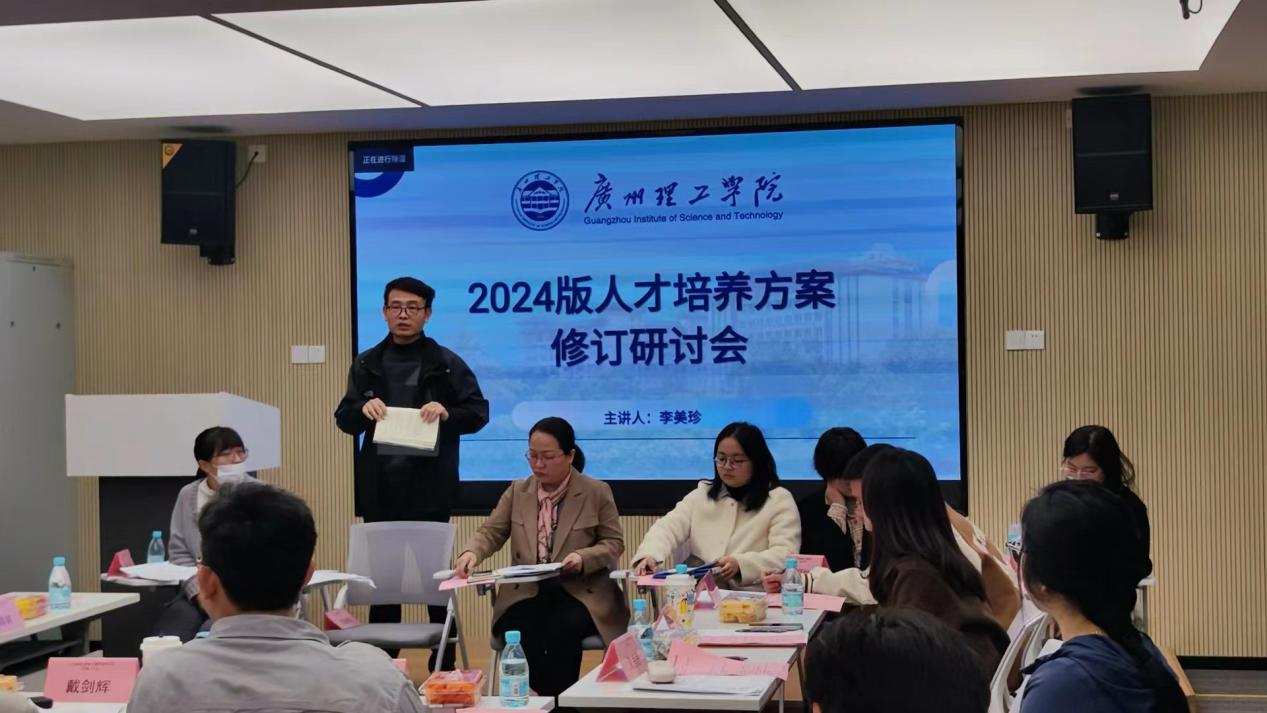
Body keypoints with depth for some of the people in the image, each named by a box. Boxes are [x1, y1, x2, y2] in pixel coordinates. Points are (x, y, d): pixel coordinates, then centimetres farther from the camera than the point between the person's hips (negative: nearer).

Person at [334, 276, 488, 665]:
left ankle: (444, 663, 12)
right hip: (380, 486, 3)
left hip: (429, 487, -3)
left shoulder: (447, 364, 1)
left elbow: (479, 412, 0)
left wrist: (447, 413, -19)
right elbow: (344, 419, 10)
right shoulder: (366, 364, 10)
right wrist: (363, 409, -11)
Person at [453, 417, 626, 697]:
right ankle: (548, 698, -16)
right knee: (516, 632, -30)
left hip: (579, 593, -2)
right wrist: (471, 552, -16)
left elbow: (614, 543, 4)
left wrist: (583, 557, -16)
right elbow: (491, 531, 7)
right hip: (527, 591, 2)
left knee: (563, 628, -34)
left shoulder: (597, 492, 3)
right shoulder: (517, 491, 12)